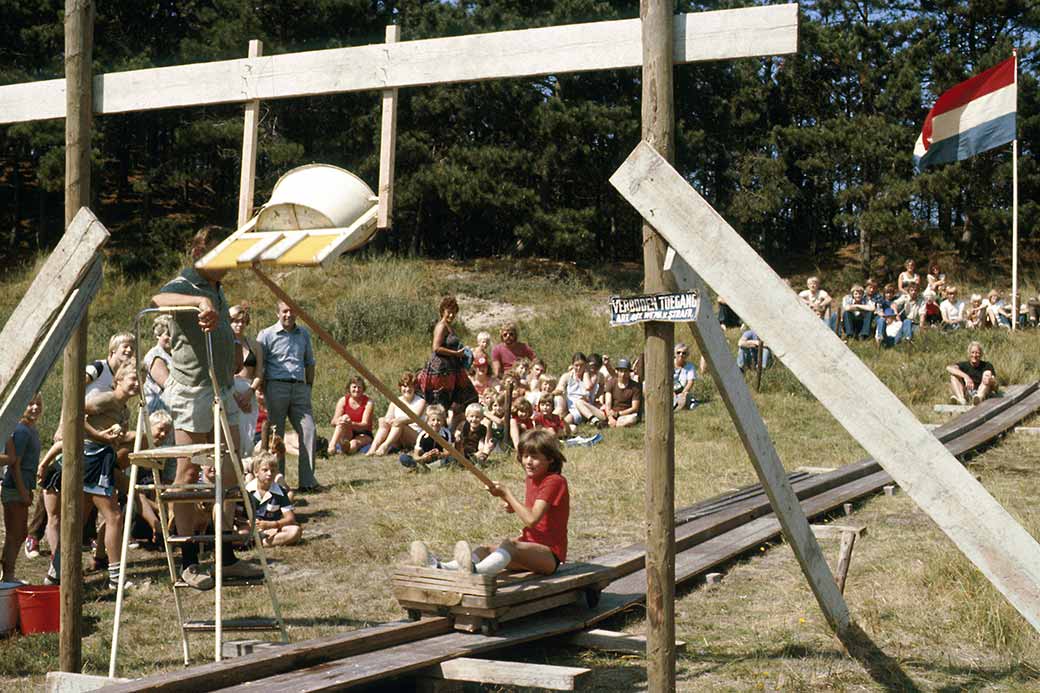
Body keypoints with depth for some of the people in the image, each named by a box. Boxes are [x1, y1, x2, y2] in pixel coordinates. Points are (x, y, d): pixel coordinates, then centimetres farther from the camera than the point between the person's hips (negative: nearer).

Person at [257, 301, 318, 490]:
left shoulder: (304, 334, 16)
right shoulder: (267, 335, 0)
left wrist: (309, 387, 16)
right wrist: (263, 392, -6)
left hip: (299, 388, 4)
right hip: (277, 386, -4)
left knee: (309, 431, -6)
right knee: (275, 435, -1)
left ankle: (307, 480, -2)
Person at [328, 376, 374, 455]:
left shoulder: (368, 402, -7)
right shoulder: (343, 401, 0)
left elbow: (365, 424, -16)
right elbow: (333, 422, -8)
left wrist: (351, 424, -36)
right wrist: (339, 420, -34)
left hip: (363, 435, -1)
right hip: (347, 434, 1)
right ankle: (332, 445, -52)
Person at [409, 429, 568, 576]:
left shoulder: (555, 481, -13)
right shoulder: (530, 478, 15)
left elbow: (531, 519, -21)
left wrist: (507, 494, -15)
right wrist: (515, 507, 8)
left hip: (550, 555, -9)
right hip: (530, 546, 9)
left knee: (508, 544, -35)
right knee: (485, 549, -12)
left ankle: (475, 571, -67)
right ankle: (441, 568, -40)